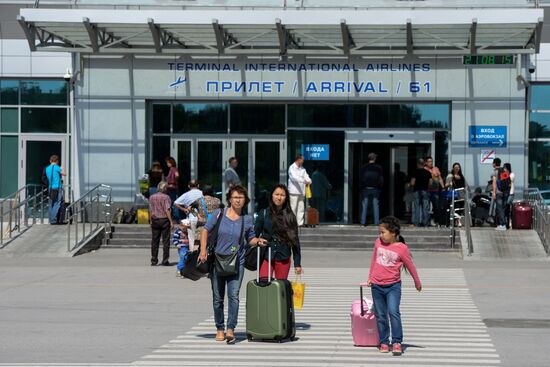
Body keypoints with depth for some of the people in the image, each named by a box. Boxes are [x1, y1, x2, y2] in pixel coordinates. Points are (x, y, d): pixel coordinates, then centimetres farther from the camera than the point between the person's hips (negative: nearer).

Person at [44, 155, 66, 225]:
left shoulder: (47, 168, 12)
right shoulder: (57, 167, -9)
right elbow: (64, 174, 1)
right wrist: (62, 168, 20)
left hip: (50, 188, 7)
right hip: (57, 187, -7)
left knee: (51, 205, 10)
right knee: (57, 204, -7)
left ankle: (51, 220, 9)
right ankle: (53, 220, -12)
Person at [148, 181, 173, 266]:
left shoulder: (152, 197, 6)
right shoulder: (166, 197, -9)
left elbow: (150, 210, 8)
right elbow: (167, 210, -14)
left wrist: (151, 221, 15)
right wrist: (171, 221, -10)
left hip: (154, 220, 4)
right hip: (164, 220, -4)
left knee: (154, 241, 8)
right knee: (165, 241, 1)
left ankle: (154, 260, 8)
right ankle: (165, 260, 0)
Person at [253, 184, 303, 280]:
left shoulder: (290, 217, 4)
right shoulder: (264, 214, 2)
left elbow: (295, 240, 6)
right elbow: (255, 235, 8)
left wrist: (297, 263, 5)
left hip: (283, 258, 1)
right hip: (266, 257, -1)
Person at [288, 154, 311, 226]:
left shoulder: (302, 168, 17)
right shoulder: (292, 168, -5)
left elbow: (306, 176, 8)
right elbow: (294, 177, -20)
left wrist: (309, 181, -16)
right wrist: (304, 181, -30)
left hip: (301, 191, 7)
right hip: (294, 191, -7)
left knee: (301, 208, 6)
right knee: (293, 208, -6)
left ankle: (300, 222, 8)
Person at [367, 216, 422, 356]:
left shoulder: (401, 248, -10)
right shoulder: (378, 243, 2)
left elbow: (410, 266, 2)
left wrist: (417, 283, 12)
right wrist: (370, 278, 18)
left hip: (393, 286, -4)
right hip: (376, 286, 4)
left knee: (393, 312, -17)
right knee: (380, 316, 7)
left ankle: (397, 342, -11)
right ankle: (383, 342, 15)